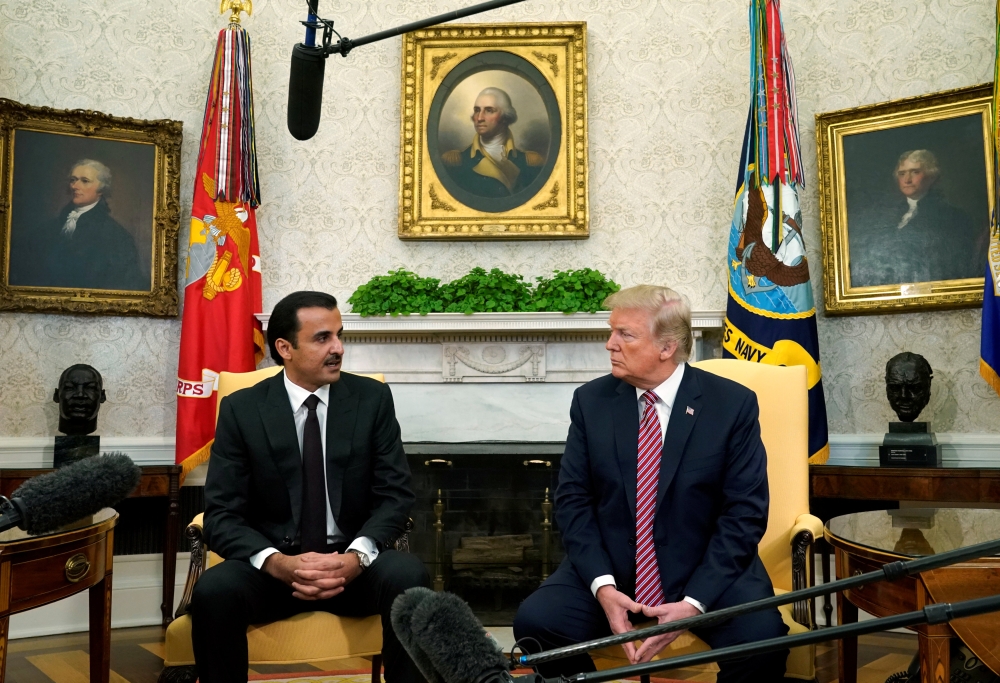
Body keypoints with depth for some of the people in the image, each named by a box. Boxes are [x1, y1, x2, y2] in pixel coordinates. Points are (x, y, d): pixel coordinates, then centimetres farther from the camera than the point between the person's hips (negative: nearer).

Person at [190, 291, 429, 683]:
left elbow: (395, 496, -3)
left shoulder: (373, 399, -1)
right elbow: (222, 514, -6)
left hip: (352, 563, 0)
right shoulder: (241, 409, -3)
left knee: (408, 576, -31)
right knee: (213, 590, -30)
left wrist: (357, 556, -23)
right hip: (272, 567, 0)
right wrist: (278, 562, -25)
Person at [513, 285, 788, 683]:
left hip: (709, 570, -2)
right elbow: (573, 499, 0)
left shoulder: (733, 404, -6)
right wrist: (602, 585, -15)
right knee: (534, 621, -21)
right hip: (610, 569, 2)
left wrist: (694, 601, -19)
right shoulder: (591, 401, 1)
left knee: (761, 638, -29)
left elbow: (745, 512, -8)